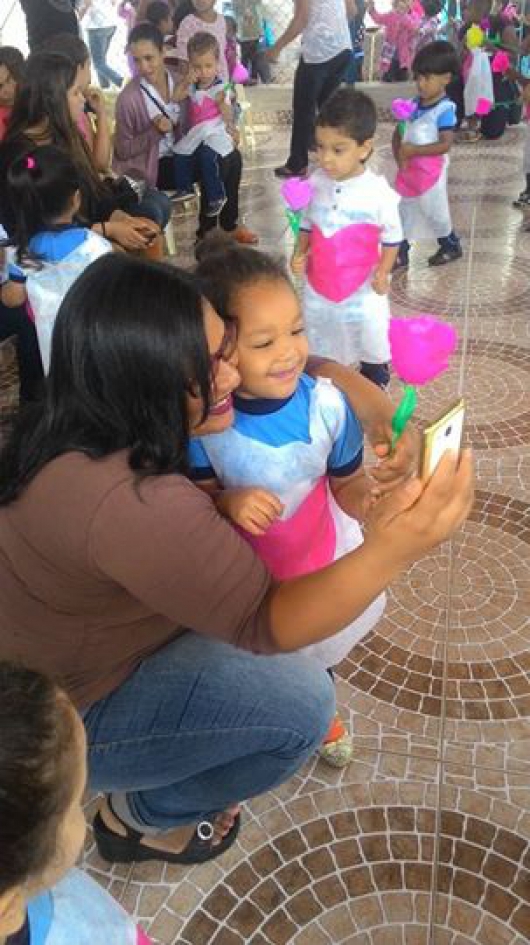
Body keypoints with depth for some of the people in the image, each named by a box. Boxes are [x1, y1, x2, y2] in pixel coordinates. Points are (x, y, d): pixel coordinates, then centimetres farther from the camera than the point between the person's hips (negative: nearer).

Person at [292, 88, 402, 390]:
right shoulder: (314, 185, -7)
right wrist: (300, 254, -8)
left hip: (363, 292, -3)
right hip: (318, 286, 4)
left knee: (372, 348, 15)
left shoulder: (379, 193, -18)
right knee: (319, 349, 20)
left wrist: (383, 272, -18)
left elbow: (392, 238, -7)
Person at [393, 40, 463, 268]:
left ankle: (452, 246, 31)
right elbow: (398, 134, 7)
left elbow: (445, 145, -23)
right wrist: (399, 155, -12)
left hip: (430, 171, -6)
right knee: (403, 212, 13)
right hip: (408, 169, 7)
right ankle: (401, 253, 25)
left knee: (434, 213, 9)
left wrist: (414, 150, -24)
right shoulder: (413, 104, 2)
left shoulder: (445, 109, -17)